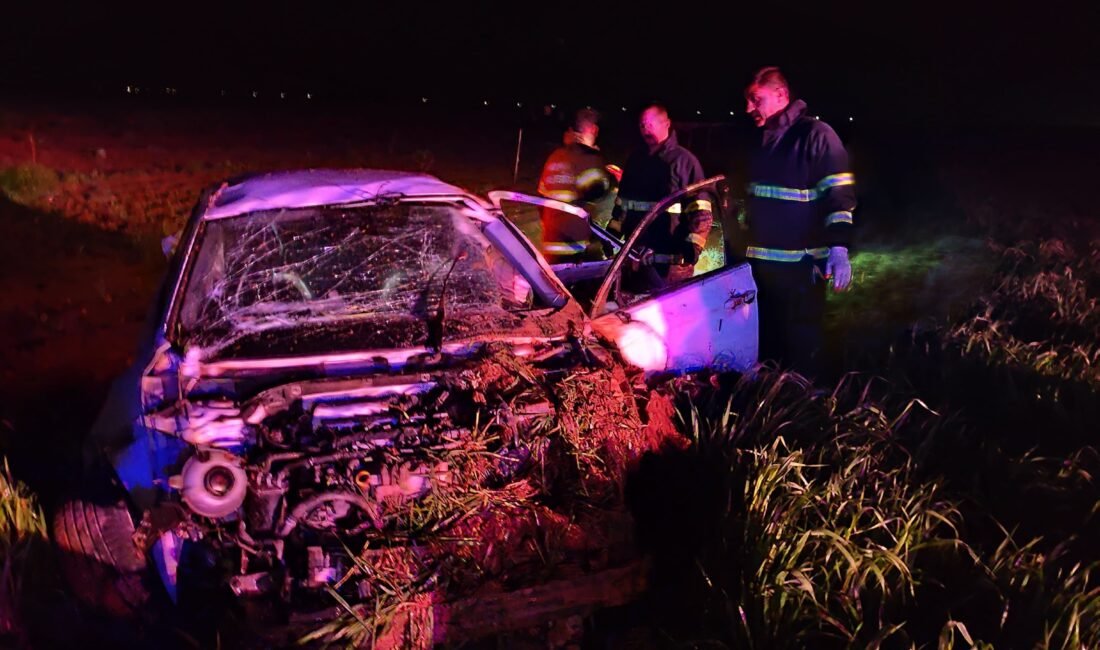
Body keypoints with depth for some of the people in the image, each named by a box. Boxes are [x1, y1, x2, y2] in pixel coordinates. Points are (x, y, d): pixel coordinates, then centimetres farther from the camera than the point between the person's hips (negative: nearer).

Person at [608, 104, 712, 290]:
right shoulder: (635, 160, 16)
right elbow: (622, 202, 25)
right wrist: (612, 233, 18)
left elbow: (701, 210, -9)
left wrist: (693, 245, -18)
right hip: (637, 257, 6)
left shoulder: (684, 160, -4)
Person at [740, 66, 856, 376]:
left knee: (801, 344, -1)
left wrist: (838, 248, -24)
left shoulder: (816, 135, -8)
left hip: (800, 264, -7)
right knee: (766, 340, 15)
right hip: (760, 261, 8)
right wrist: (744, 244, 25)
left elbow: (840, 196, -14)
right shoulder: (762, 139, 15)